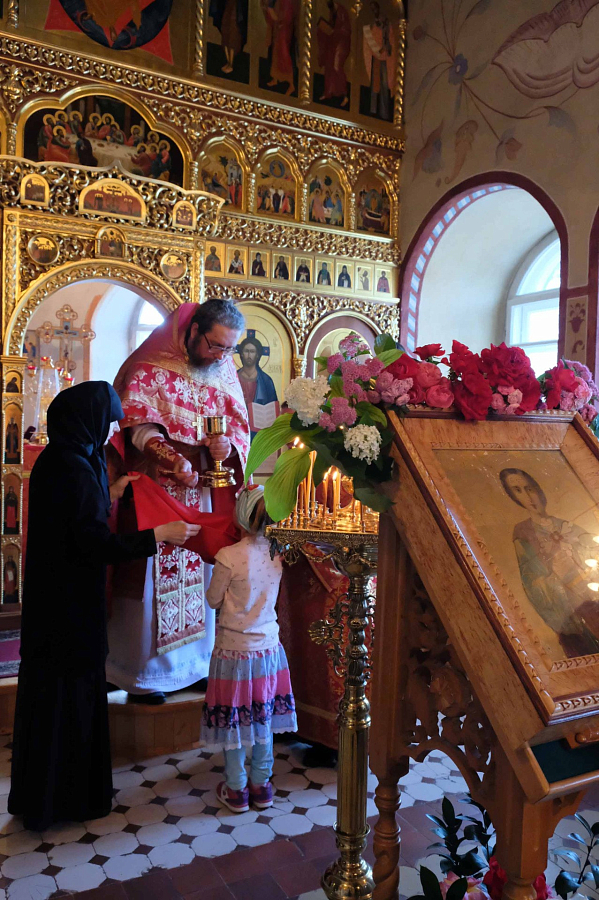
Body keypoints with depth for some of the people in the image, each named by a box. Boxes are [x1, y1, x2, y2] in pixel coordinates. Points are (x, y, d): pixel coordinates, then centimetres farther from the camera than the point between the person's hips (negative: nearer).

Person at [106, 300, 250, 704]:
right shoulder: (150, 368, -8)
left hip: (205, 491, 5)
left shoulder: (226, 371, 8)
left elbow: (240, 424, 6)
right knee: (152, 576, -1)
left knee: (199, 575, 10)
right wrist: (172, 459, -29)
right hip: (156, 489, -5)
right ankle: (141, 675, 13)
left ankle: (194, 666, 23)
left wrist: (229, 444, -17)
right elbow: (138, 423, -15)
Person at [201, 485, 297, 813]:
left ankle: (236, 790, 25)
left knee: (232, 718, 12)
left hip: (234, 648, -4)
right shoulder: (277, 553, -8)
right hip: (268, 647, 4)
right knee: (263, 716, 17)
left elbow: (213, 600, -7)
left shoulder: (229, 557, -21)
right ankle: (261, 785, 30)